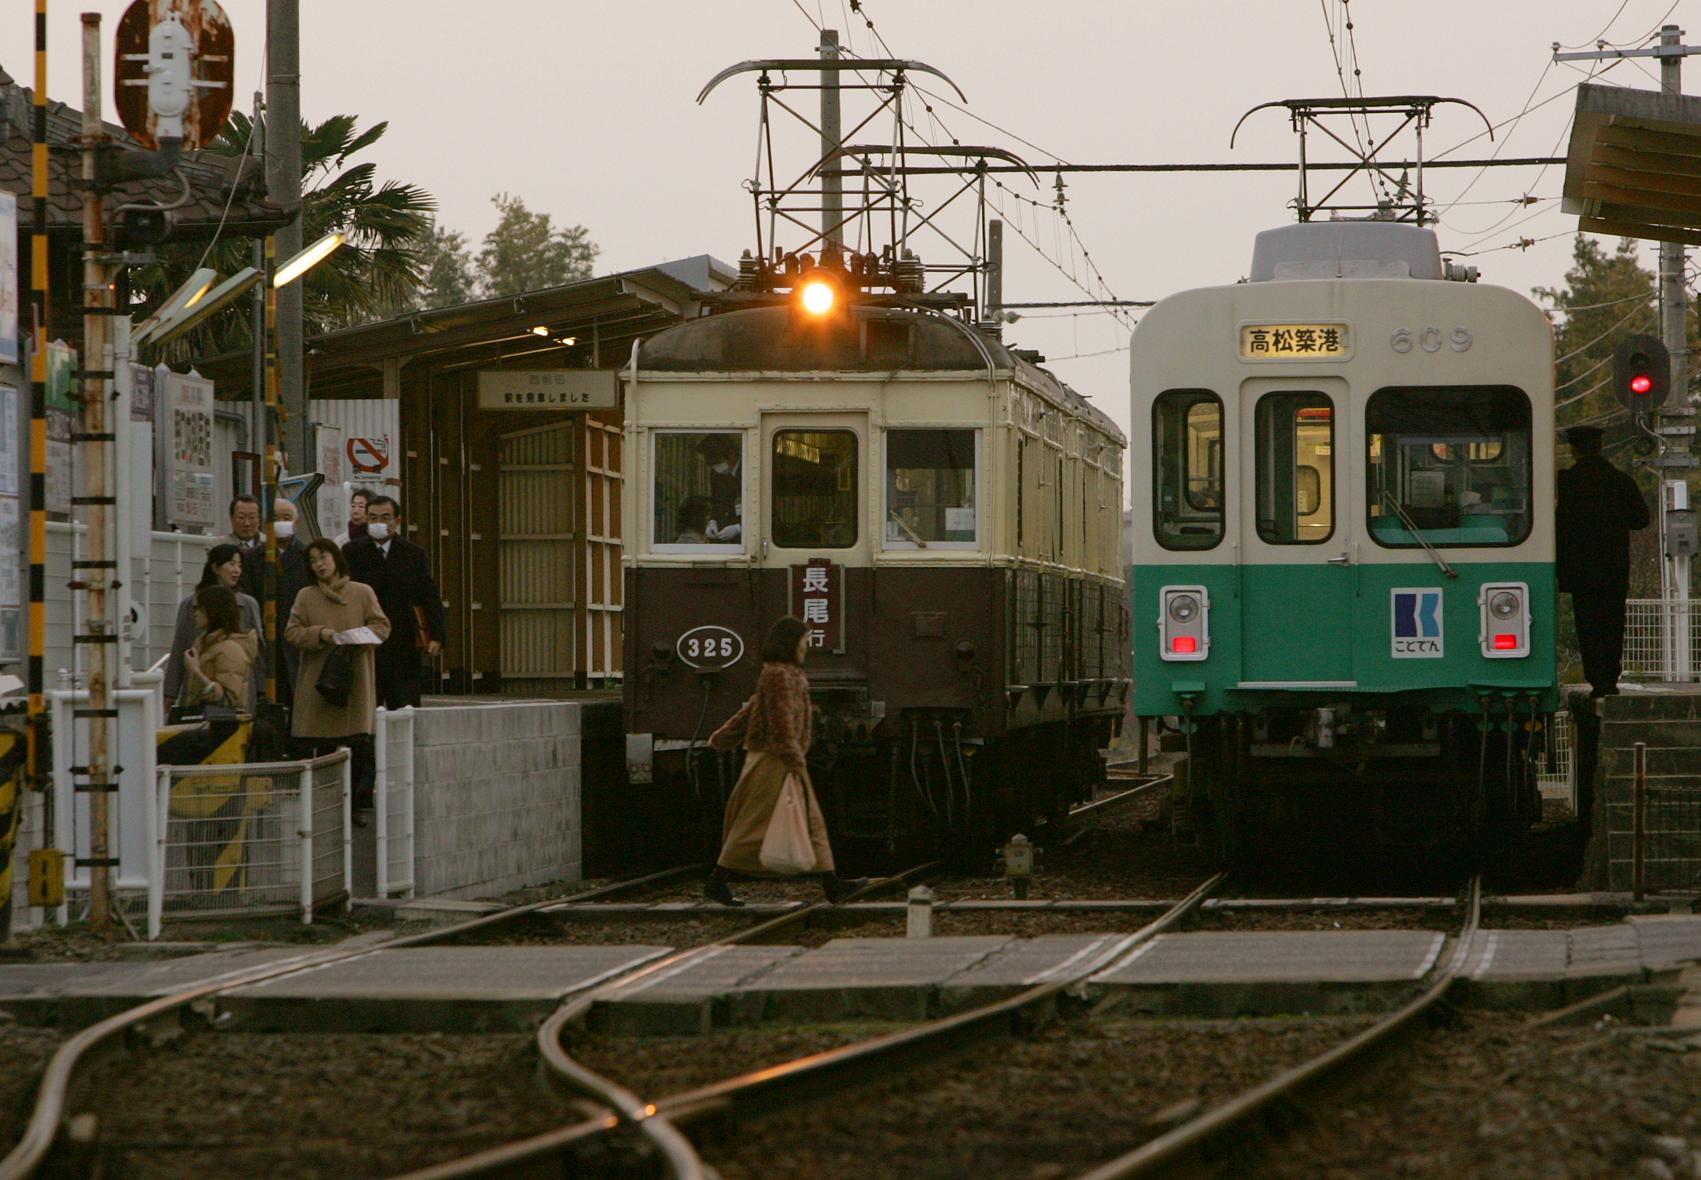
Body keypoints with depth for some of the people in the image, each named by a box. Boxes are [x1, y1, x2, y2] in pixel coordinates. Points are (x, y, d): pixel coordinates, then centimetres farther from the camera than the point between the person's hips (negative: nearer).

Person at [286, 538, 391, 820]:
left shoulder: (363, 593, 6)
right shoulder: (305, 596, 8)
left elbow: (381, 626, 5)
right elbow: (292, 632, 4)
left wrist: (357, 637, -13)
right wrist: (320, 634, -13)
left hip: (356, 678, -1)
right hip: (319, 678, 1)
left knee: (361, 746, -8)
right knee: (323, 747, 1)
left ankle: (358, 805, -1)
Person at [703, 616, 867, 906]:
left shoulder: (785, 674, 16)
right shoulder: (779, 675, -16)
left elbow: (750, 709, 21)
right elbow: (782, 721, -21)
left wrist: (723, 737, 25)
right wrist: (794, 761, -23)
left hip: (784, 762, 10)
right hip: (775, 761, -10)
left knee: (812, 823, 7)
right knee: (755, 824, -5)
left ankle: (832, 885, 5)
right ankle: (716, 883, 1)